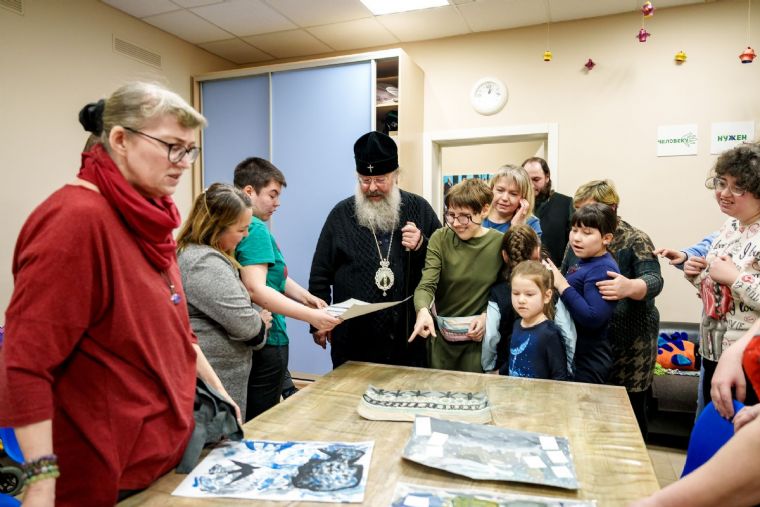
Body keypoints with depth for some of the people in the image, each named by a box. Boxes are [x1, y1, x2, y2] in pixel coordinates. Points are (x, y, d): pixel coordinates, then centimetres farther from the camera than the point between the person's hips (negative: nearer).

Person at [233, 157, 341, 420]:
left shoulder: (256, 227, 11)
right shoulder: (255, 228, -19)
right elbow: (256, 290, -28)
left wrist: (305, 296, 3)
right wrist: (311, 316, -28)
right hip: (266, 342, -10)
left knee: (249, 421, 21)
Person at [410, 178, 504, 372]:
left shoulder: (500, 243, -7)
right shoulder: (440, 239, -9)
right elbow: (427, 285, -18)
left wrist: (487, 316, -15)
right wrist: (423, 311, -37)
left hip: (477, 335, 0)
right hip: (440, 333, 1)